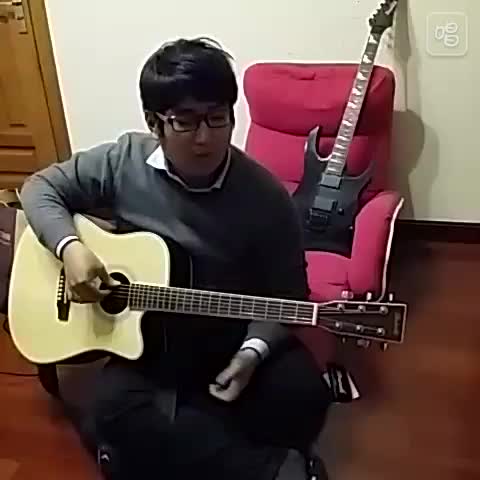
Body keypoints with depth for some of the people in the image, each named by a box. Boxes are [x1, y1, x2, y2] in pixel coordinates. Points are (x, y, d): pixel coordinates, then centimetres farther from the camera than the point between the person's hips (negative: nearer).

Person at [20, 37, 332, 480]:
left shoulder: (266, 197, -14)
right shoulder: (124, 160, -9)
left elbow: (287, 294, -8)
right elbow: (42, 187, 2)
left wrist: (253, 352, -25)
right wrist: (70, 248, -17)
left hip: (235, 340, 0)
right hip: (144, 338, 1)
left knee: (304, 396, -25)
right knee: (115, 409, -27)